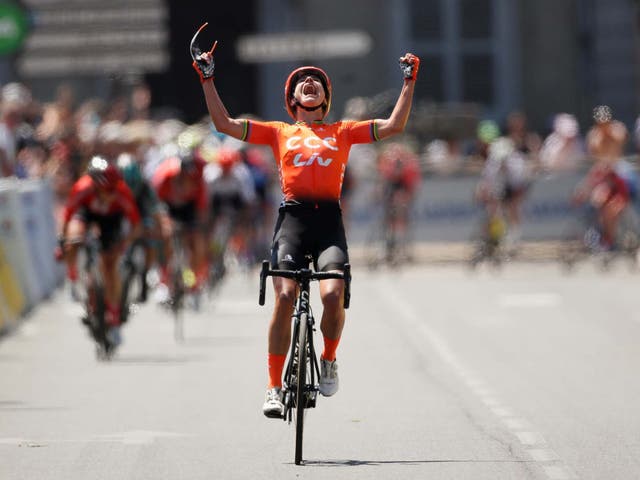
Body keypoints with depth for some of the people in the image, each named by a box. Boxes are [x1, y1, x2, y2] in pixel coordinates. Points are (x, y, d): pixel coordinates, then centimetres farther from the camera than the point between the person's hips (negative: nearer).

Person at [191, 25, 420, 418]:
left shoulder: (343, 132, 20)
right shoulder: (280, 132, 20)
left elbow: (394, 125, 16)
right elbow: (225, 124, 17)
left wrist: (409, 81, 11)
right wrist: (208, 79, 13)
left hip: (329, 218, 0)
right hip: (292, 216, 0)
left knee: (333, 293, -22)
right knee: (285, 297, -17)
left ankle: (329, 359, 7)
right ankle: (275, 387, -11)